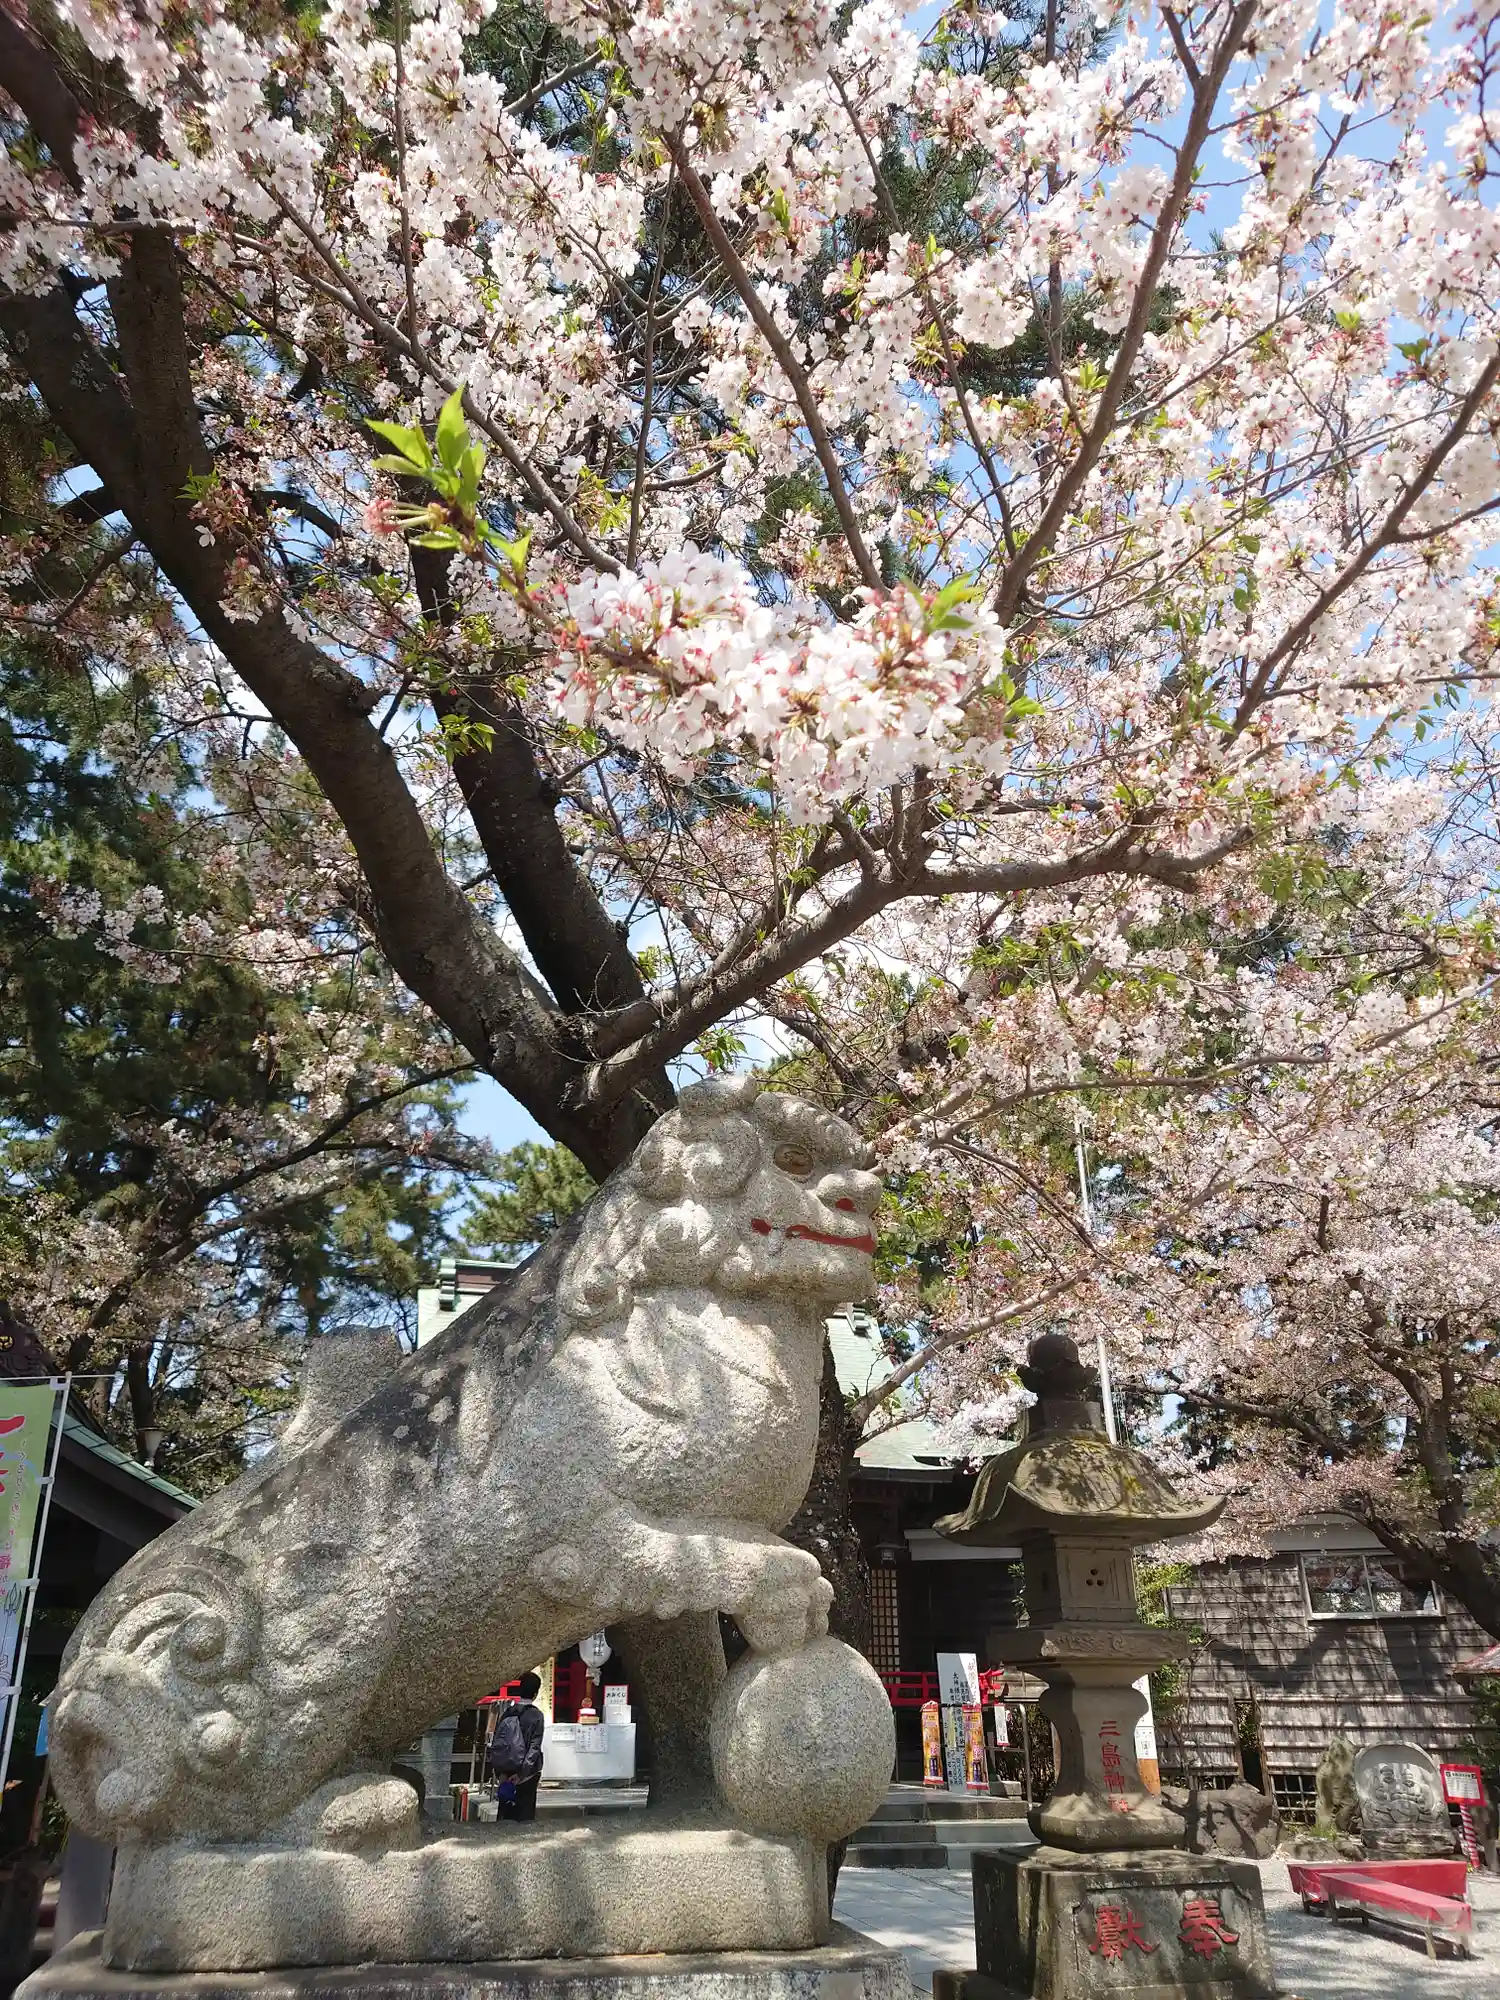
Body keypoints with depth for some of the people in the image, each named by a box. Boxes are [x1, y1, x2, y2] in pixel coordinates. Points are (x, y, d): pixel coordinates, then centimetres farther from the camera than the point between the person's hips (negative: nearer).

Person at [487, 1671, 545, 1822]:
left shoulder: (506, 1712, 4)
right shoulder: (536, 1715, -9)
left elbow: (495, 1742, 3)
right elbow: (534, 1747, -16)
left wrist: (500, 1771, 4)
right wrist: (521, 1773, -16)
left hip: (505, 1770, 4)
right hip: (526, 1773, -4)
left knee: (506, 1812, 12)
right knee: (525, 1814, 3)